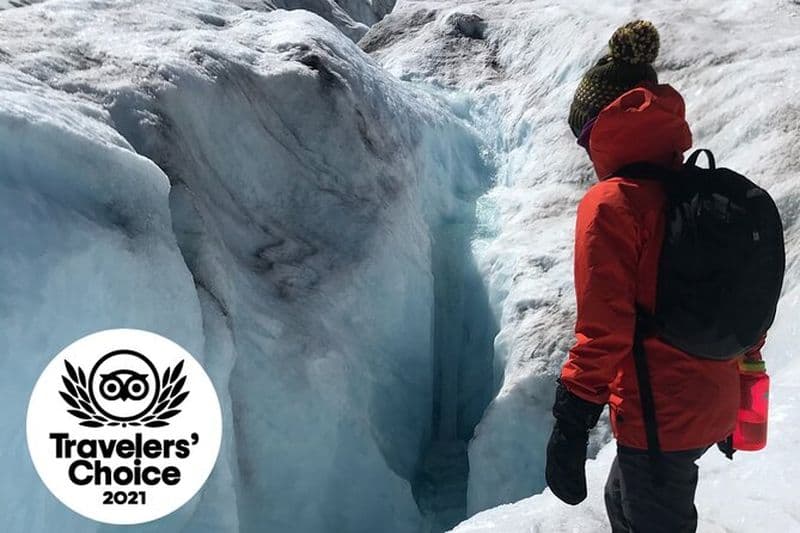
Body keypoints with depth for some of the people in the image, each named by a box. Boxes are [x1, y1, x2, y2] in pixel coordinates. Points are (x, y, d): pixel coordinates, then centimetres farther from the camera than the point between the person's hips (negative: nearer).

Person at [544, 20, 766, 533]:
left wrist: (573, 422, -16)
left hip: (659, 417, -8)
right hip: (714, 407, 8)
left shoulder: (611, 202, -18)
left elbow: (603, 329, -23)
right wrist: (743, 364, 24)